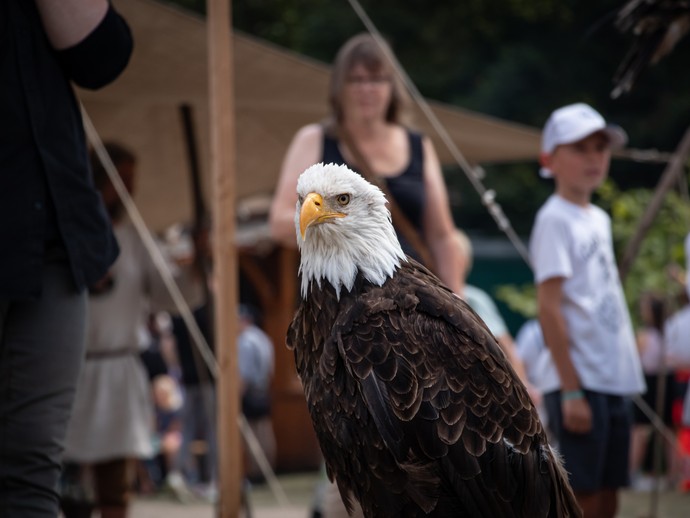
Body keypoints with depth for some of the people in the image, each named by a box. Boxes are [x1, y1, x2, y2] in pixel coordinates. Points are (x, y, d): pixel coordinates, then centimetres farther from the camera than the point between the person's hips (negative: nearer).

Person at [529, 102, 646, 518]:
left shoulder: (599, 219, 17)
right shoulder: (555, 219, -9)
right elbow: (549, 305, -15)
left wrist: (629, 373, 13)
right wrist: (571, 389, -20)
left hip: (616, 382, 8)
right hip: (582, 385, -8)